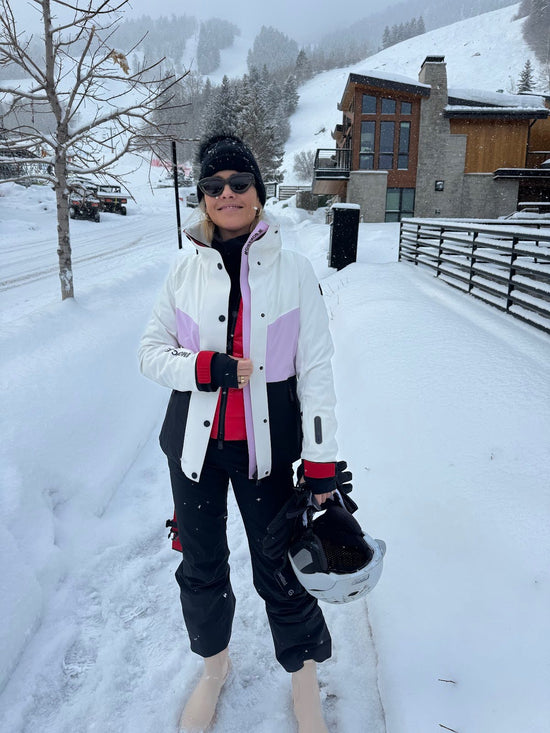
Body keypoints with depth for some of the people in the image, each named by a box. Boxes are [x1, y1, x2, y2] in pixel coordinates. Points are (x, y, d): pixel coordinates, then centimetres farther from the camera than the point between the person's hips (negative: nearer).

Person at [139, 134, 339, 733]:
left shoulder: (292, 269, -5)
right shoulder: (186, 268, 0)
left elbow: (316, 368, -5)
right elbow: (151, 350, 3)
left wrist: (321, 459, -8)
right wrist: (206, 366, -17)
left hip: (266, 444, -2)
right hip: (195, 441, 3)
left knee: (280, 570, 9)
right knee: (201, 566, 18)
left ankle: (305, 682, 40)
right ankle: (214, 666, 48)